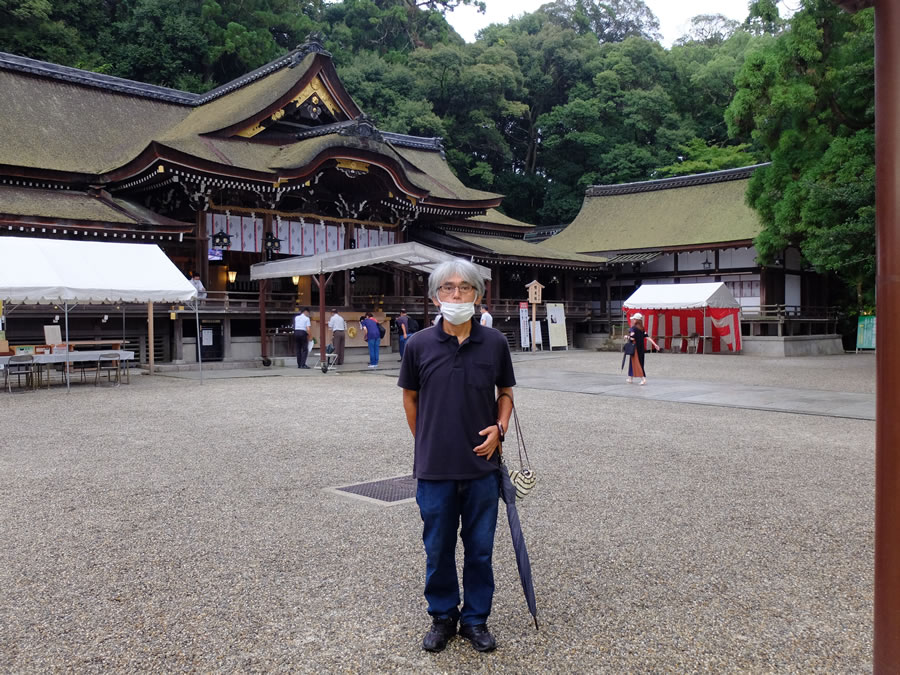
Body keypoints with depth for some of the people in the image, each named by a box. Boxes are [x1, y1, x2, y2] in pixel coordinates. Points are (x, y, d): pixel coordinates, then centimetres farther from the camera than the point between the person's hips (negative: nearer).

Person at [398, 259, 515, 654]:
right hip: (434, 469, 0)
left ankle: (476, 619, 30)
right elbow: (410, 397, 8)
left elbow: (505, 392, 10)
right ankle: (442, 617, 32)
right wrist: (426, 443, 8)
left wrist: (499, 428, -5)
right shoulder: (419, 345, -5)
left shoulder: (495, 343, -3)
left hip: (482, 467, 1)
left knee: (480, 549, 12)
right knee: (438, 550, 12)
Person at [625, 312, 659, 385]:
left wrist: (627, 337, -1)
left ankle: (643, 378, -13)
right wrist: (654, 344, 1)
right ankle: (631, 378, 28)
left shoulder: (633, 328, -14)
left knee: (637, 363, -5)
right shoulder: (642, 329, 8)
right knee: (632, 362, 18)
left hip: (635, 348, -8)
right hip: (641, 348, 8)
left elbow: (632, 339, -21)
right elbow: (647, 337, 2)